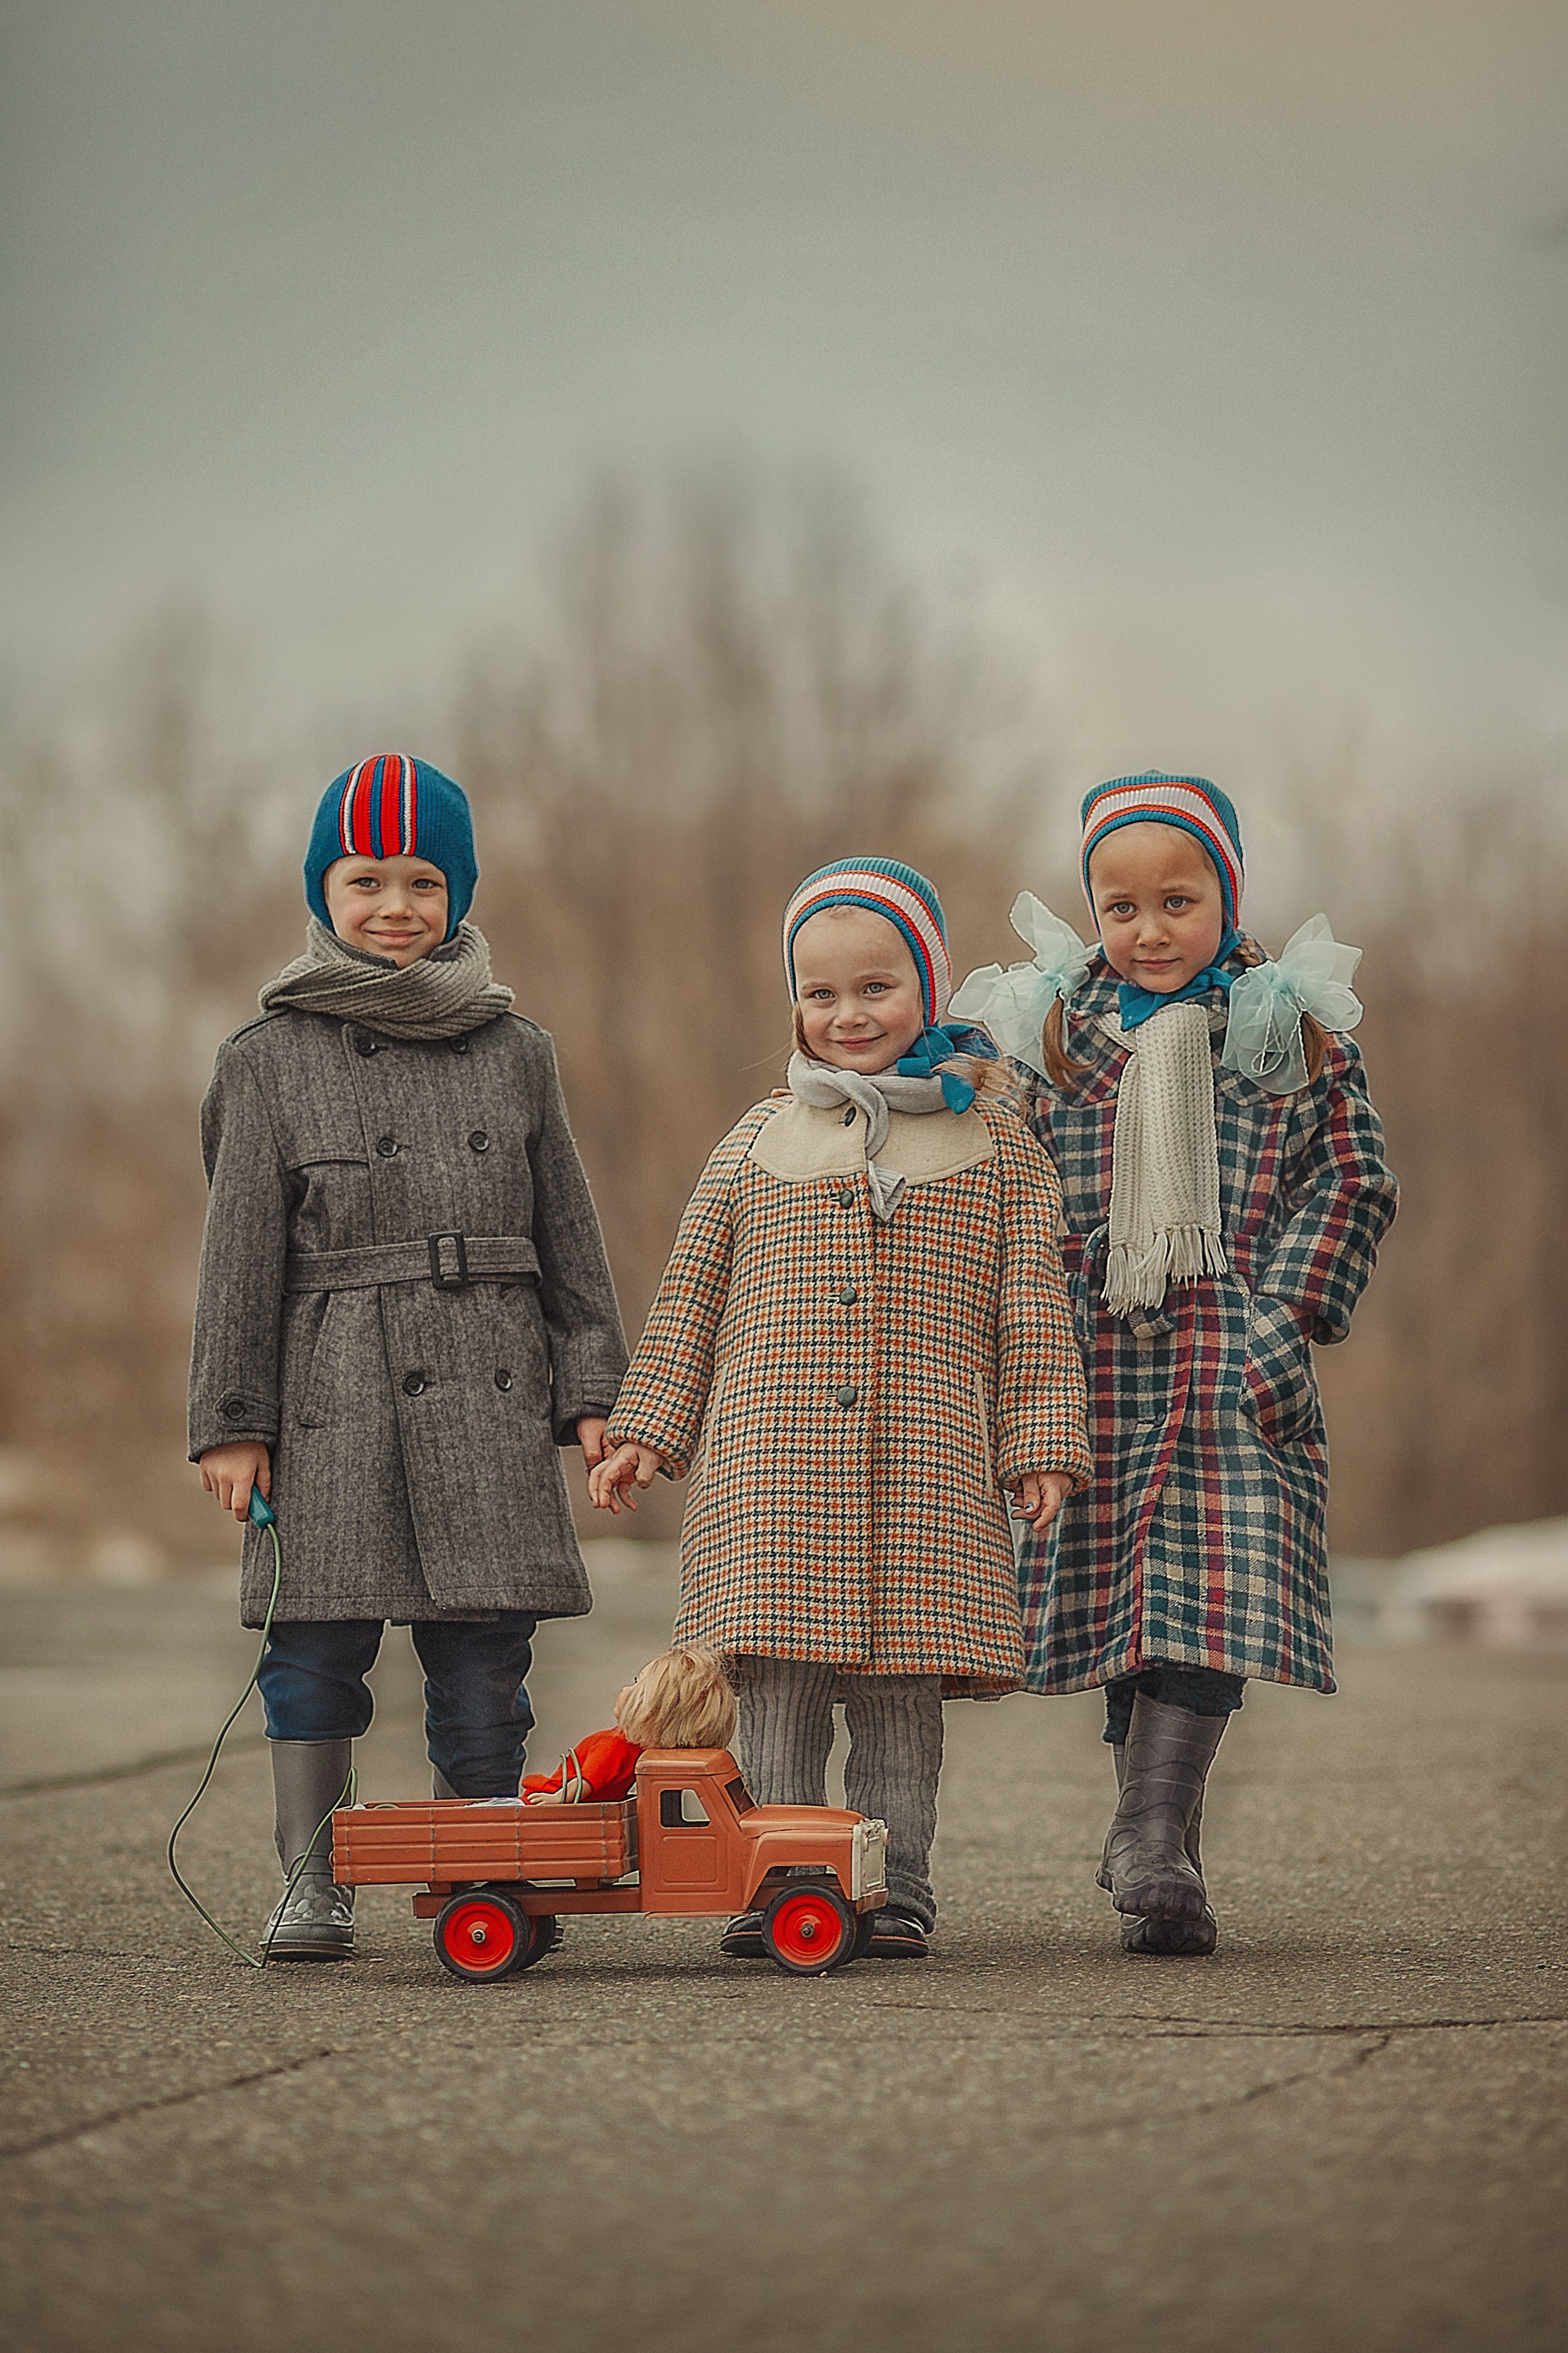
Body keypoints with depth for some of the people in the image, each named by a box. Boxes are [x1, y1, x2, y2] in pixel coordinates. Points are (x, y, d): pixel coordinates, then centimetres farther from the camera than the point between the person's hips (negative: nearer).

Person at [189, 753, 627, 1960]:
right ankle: (313, 1883, 7)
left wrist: (592, 1393, 7)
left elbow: (569, 1235, 13)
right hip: (330, 1391, -1)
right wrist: (232, 1418, -1)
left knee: (484, 1651, 0)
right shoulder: (270, 1058, 6)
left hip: (490, 1397, 2)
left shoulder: (514, 1052, 12)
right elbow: (242, 1250, 4)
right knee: (320, 1639, -2)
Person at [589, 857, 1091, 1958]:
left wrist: (1042, 1445, -1)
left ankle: (896, 1889, 10)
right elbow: (692, 1299, 15)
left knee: (903, 1682, 1)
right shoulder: (759, 1143, 12)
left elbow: (1033, 1306, 5)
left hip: (929, 1474, -1)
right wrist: (645, 1434, 10)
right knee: (781, 1684, -2)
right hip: (772, 1468, 1)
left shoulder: (995, 1142, 7)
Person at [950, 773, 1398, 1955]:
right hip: (1099, 1369, 2)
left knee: (1212, 1598, -13)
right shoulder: (1043, 1029, 7)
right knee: (1120, 1618, 4)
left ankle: (1150, 1839, -14)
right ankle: (1162, 1855, 16)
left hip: (1237, 1374, -1)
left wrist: (1288, 1313, -3)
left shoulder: (1294, 1028, 5)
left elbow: (1352, 1180, 7)